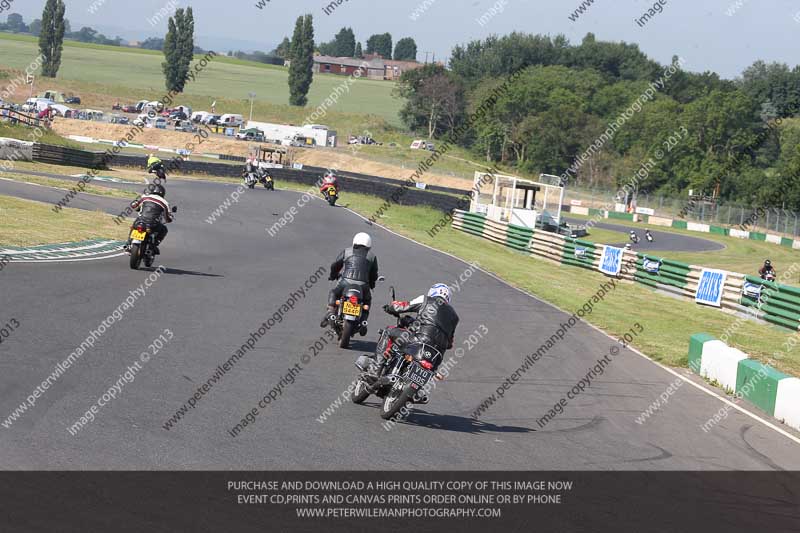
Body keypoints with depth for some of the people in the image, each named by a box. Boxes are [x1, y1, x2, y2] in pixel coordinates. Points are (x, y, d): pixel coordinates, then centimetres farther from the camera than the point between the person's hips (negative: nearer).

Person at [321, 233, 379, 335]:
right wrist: (371, 284, 41)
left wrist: (333, 276, 36)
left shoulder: (346, 252, 12)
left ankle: (330, 312, 0)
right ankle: (363, 322, 8)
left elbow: (335, 265, 16)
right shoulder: (372, 256, 16)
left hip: (345, 282, -1)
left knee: (333, 293, 25)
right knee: (367, 301, 28)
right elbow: (374, 274, 20)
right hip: (363, 285, 1)